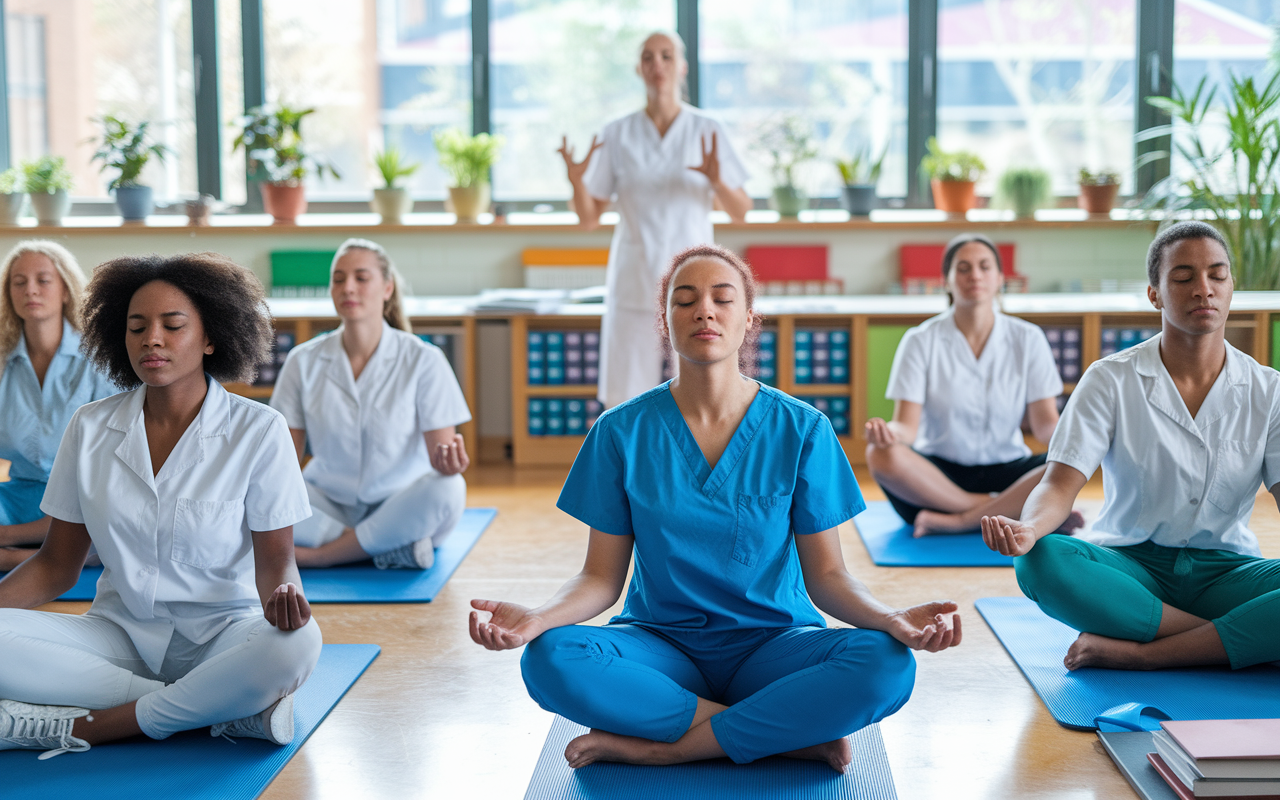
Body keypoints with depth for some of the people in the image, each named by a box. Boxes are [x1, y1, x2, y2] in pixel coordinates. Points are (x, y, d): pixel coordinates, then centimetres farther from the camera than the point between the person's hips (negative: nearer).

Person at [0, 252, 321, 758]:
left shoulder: (257, 431, -4)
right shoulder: (90, 428, 4)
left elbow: (274, 557, -6)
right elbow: (57, 564, 7)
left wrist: (282, 593, -30)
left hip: (221, 633, -3)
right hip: (120, 632, 3)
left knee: (296, 643, -36)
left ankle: (82, 727, -23)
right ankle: (226, 711, -22)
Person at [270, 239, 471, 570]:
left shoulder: (422, 360, -6)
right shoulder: (304, 362, 2)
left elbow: (441, 456, -9)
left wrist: (449, 461, -34)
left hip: (399, 509, -2)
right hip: (329, 508, 2)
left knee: (446, 490, -35)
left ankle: (319, 555, -23)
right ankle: (394, 550, -24)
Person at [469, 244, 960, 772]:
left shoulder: (802, 430, -2)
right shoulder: (622, 431, -1)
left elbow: (826, 575, -1)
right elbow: (602, 577, -1)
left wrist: (891, 620, -23)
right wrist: (536, 618, -22)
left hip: (772, 645, 0)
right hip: (660, 645, 1)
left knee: (886, 664, -30)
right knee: (550, 660, -31)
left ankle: (658, 747, -20)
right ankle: (792, 734, -19)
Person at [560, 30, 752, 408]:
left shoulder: (707, 132, 1)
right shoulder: (617, 135, 2)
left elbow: (741, 212, 1)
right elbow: (589, 218, 3)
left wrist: (717, 180, -19)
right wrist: (577, 180, -17)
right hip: (636, 285, 0)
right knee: (625, 400, 1)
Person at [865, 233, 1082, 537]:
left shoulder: (1027, 339, 4)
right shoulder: (921, 341, 0)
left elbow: (1045, 421, -1)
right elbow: (907, 425, -8)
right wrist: (888, 432, -33)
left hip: (1006, 471, 1)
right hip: (937, 472, -1)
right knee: (881, 455, -33)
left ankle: (956, 521, -28)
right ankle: (1007, 511, -26)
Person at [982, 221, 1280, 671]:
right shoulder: (1112, 380, -1)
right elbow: (1061, 484, -9)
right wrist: (1029, 528, -33)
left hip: (1225, 570, 1)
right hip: (1130, 565, -1)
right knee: (1041, 561, -34)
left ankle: (1135, 653, -29)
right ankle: (1239, 639, -24)